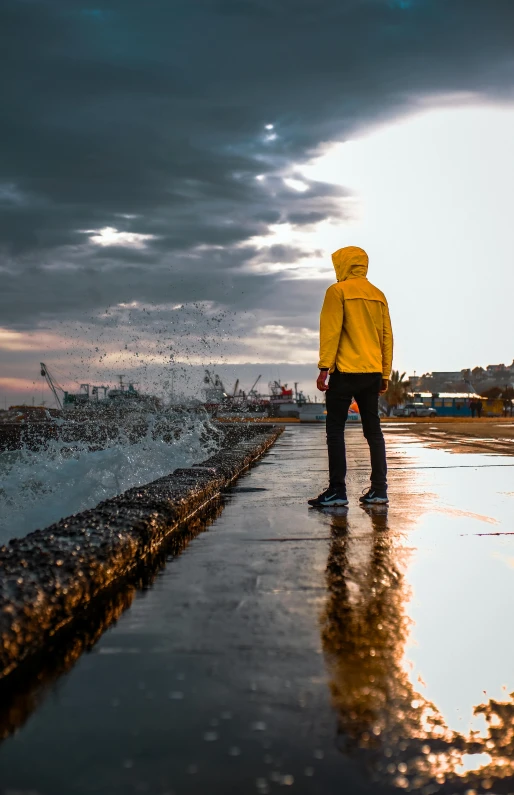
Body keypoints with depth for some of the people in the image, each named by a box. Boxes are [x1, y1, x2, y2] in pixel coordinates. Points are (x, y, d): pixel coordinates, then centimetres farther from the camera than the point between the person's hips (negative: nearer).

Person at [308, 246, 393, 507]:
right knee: (373, 431, 9)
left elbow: (330, 331, -11)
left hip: (346, 371, -6)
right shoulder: (378, 295, 14)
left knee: (335, 430, -2)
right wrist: (385, 374, 18)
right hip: (372, 372, 6)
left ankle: (337, 490, -6)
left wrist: (324, 368, -11)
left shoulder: (338, 291, -4)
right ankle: (379, 489, 8)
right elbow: (387, 336, 14)